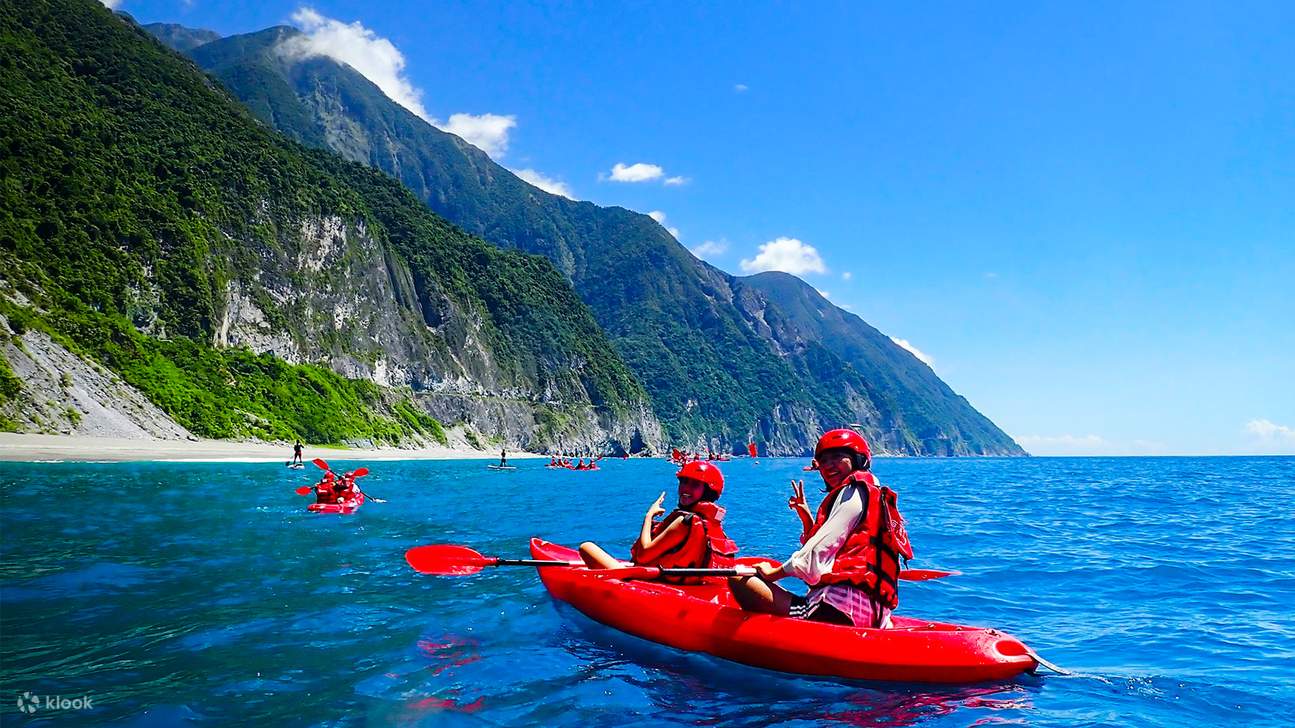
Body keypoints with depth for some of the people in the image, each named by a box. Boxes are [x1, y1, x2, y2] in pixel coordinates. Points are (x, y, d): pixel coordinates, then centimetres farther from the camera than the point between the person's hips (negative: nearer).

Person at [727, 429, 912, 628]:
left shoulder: (853, 491, -4)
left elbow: (820, 554, -12)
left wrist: (773, 573, 0)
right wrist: (806, 516, 19)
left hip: (839, 609, -11)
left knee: (739, 579, -14)